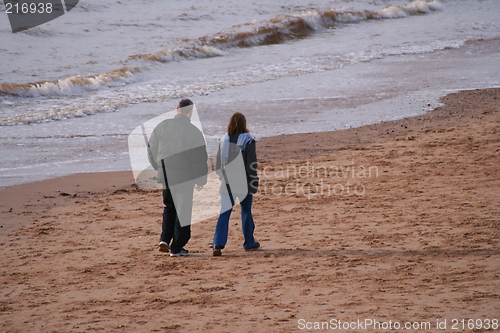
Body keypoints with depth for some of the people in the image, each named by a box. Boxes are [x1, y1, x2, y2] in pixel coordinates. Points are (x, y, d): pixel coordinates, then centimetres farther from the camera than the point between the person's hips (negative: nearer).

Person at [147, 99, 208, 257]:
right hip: (185, 177, -4)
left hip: (166, 175, 4)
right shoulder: (193, 131, -10)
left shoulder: (162, 126, 1)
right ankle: (176, 248, 7)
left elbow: (151, 149, 7)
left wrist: (159, 168, 21)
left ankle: (165, 239, 4)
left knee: (169, 208, 20)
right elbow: (200, 158, -6)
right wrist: (201, 180, 6)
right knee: (183, 210, 6)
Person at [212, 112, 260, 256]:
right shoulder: (247, 140, -8)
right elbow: (251, 165, -10)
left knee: (224, 213, 0)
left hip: (227, 183, 3)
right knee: (246, 212, 12)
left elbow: (218, 164, 10)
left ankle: (218, 244, -12)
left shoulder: (223, 140, 4)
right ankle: (249, 243, 23)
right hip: (243, 184, -3)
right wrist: (254, 182, -4)